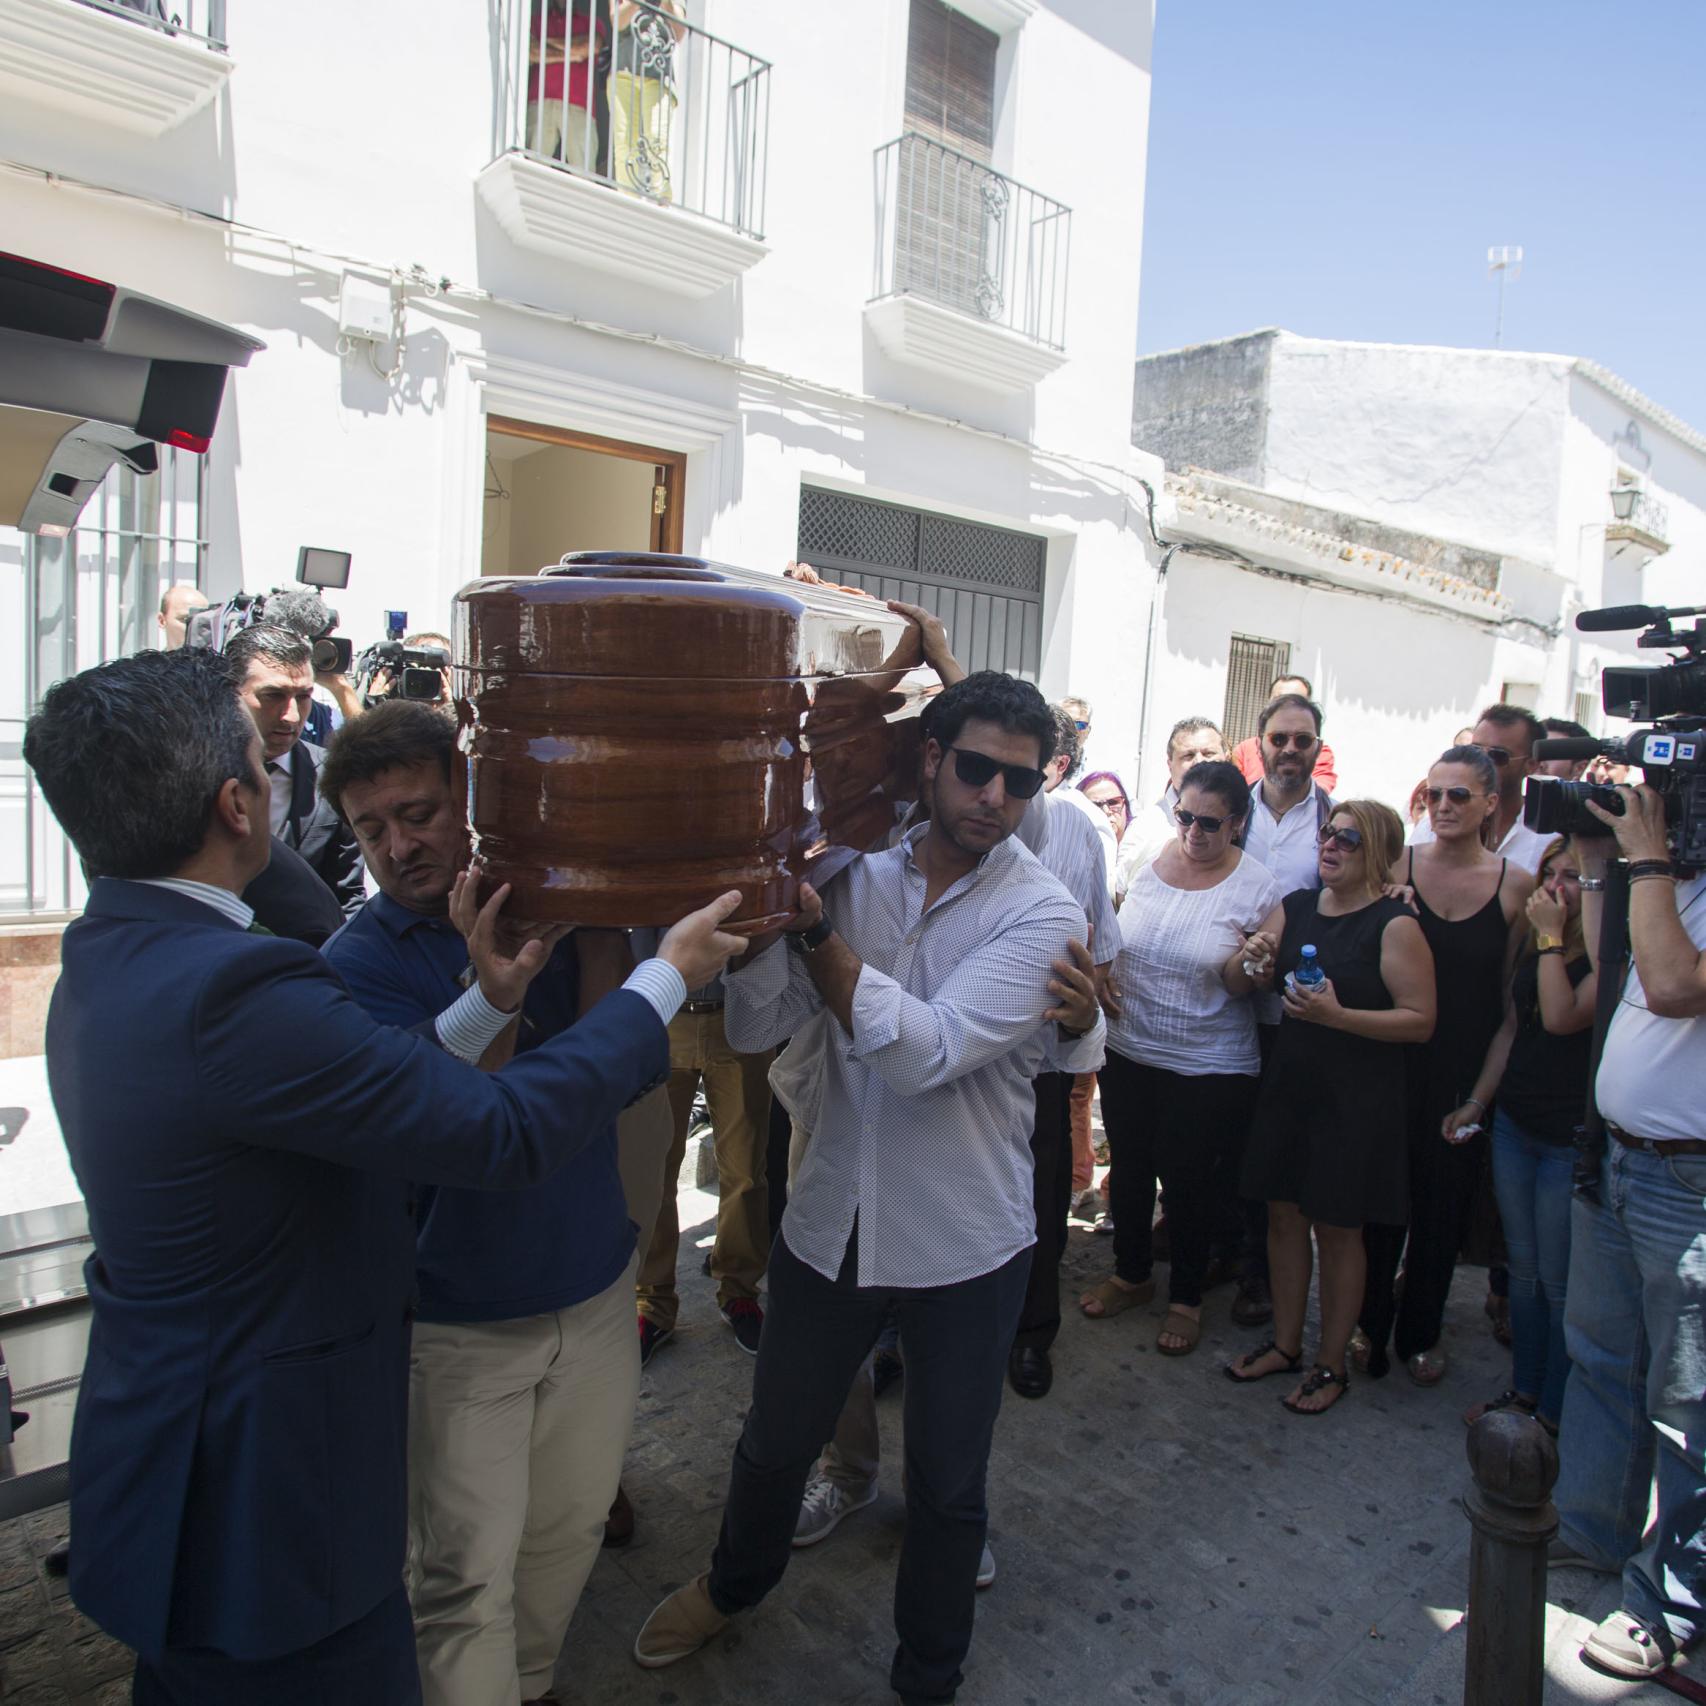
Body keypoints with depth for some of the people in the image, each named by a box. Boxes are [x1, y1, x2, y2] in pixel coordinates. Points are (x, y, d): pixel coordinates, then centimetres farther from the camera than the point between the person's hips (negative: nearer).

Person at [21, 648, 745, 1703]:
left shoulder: (105, 961, 0)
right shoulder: (230, 990, -31)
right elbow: (508, 1133, -27)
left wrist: (488, 992, 0)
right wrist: (668, 975, -17)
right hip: (261, 1505, -10)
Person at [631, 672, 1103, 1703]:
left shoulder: (1043, 911, -14)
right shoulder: (858, 872, -5)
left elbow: (927, 1049, -27)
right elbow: (758, 1027, -10)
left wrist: (813, 924, -27)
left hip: (966, 1243, -3)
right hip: (834, 1220, 3)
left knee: (948, 1485, 17)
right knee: (775, 1441, 25)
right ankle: (735, 1585, 57)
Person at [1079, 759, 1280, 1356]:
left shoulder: (1257, 888, -11)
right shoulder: (1150, 860, -2)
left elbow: (1238, 988, -9)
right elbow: (1113, 935, 13)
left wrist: (1245, 961, -30)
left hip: (1207, 1066, -4)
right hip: (1128, 1050, 4)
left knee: (1189, 1179, 8)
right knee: (1128, 1167, 16)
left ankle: (1186, 1297, 31)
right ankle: (1130, 1274, 38)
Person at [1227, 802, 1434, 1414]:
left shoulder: (1395, 925, -12)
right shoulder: (1295, 906, 6)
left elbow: (1420, 1020, -15)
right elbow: (1249, 983, 10)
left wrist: (1337, 1016, -25)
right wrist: (1253, 961, -13)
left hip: (1357, 1097, -5)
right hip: (1289, 1082, 6)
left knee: (1337, 1228, 7)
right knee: (1283, 1213, 13)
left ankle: (1331, 1364, 24)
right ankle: (1285, 1344, 30)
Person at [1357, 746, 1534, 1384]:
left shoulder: (1516, 883, -4)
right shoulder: (1399, 866, -6)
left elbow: (1514, 998, 0)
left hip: (1469, 1076, 1)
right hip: (1396, 1064, 0)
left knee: (1444, 1209, 14)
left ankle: (1420, 1332, 34)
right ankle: (1369, 1326, 30)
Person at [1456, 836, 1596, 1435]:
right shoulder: (1533, 946, 9)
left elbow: (1561, 1018, -26)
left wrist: (1551, 937, -19)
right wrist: (1477, 1100, 13)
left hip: (1570, 1139, -7)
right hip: (1514, 1125, 7)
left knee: (1559, 1281, 4)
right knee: (1523, 1267, 16)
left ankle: (1556, 1413, 19)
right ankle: (1523, 1390, 29)